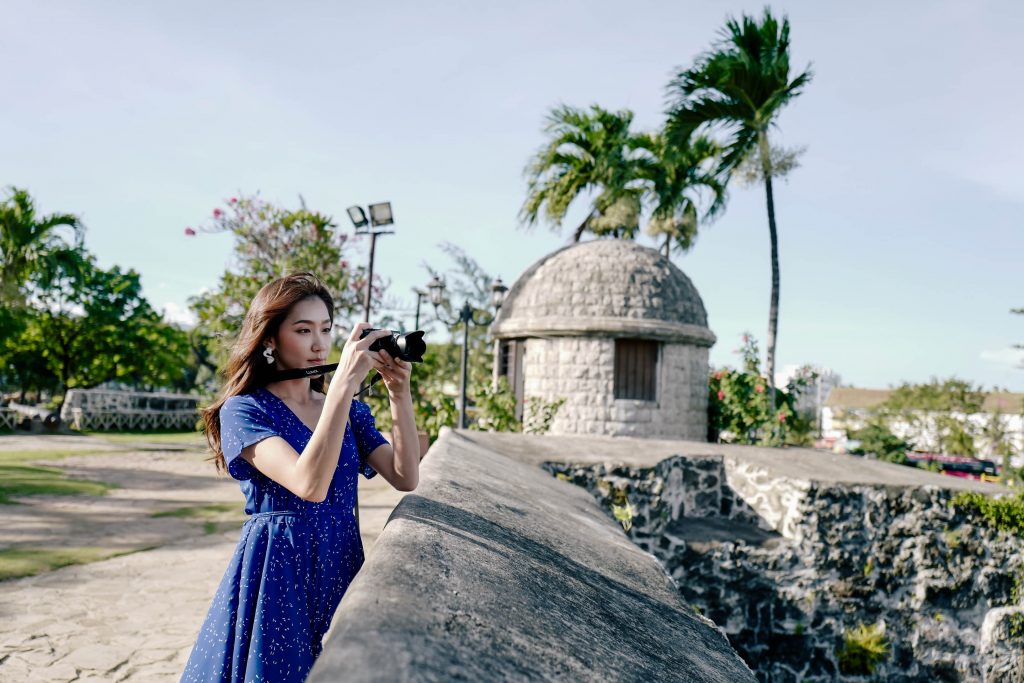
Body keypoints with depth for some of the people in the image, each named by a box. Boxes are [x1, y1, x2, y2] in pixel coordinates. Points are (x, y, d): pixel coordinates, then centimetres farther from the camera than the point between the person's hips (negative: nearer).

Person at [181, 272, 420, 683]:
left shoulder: (351, 410, 7)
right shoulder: (244, 409, -10)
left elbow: (406, 478, -3)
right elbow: (309, 485, -27)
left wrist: (400, 396, -14)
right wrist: (344, 383, -29)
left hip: (342, 568, 5)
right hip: (276, 571, -5)